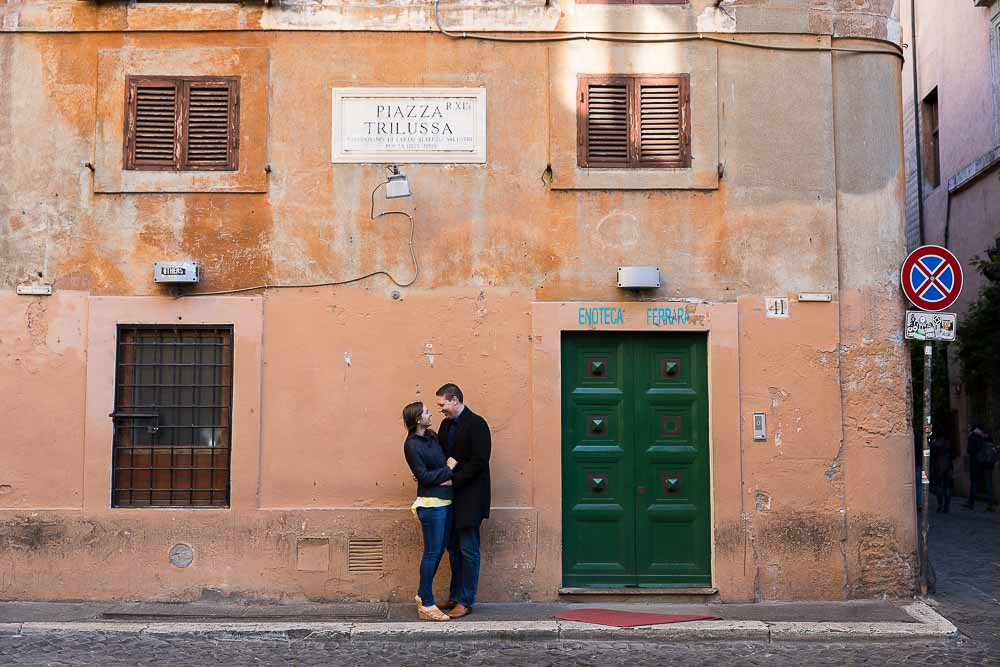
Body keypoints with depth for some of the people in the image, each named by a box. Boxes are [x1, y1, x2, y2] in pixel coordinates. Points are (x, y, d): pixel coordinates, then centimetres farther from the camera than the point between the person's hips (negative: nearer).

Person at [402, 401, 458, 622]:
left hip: (445, 500, 8)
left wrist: (450, 478, -4)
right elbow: (423, 475, -15)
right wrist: (449, 470, -10)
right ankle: (427, 605, 6)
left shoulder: (432, 437, 11)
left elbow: (446, 461, 15)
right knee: (432, 552, -2)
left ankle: (423, 595, 27)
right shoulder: (411, 444, -12)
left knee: (439, 550, 14)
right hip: (431, 503, -8)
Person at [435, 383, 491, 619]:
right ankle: (455, 597, 23)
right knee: (454, 548, 14)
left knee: (468, 550, -1)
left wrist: (453, 480, -20)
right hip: (451, 496, 8)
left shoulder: (476, 424, -13)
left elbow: (479, 462, -19)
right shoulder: (446, 424, 12)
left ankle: (466, 601, 6)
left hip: (469, 498, -8)